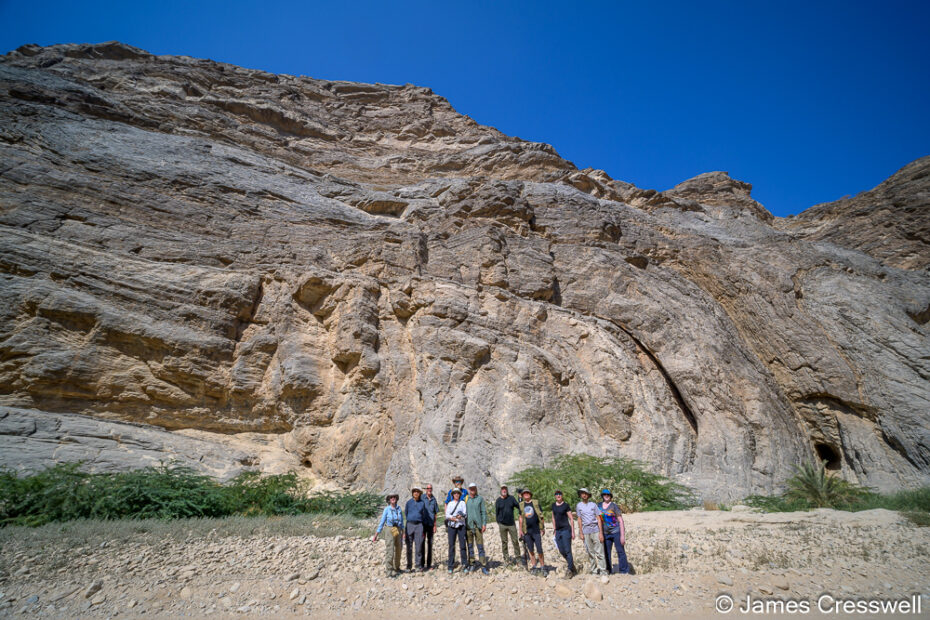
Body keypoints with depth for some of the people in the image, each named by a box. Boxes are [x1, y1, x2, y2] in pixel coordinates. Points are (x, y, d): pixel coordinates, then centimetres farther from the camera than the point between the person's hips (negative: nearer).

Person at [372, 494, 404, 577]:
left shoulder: (399, 509, 5)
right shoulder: (387, 509, -6)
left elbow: (402, 521, 9)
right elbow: (381, 522, -4)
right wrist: (375, 536, -3)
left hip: (398, 531, 5)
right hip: (390, 531, -4)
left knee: (398, 551, 13)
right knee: (390, 551, -9)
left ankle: (396, 568, 31)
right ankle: (389, 571, -4)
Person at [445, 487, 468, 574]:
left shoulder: (462, 503, 8)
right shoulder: (450, 504, 12)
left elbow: (465, 514, -2)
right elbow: (447, 515, 1)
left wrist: (461, 516, -23)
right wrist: (454, 518, -15)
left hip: (461, 526, -1)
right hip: (451, 526, 1)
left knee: (462, 545, -3)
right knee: (451, 546, -1)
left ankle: (464, 564, 9)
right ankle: (451, 566, 4)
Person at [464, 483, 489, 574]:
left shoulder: (480, 498, 5)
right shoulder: (465, 499, 7)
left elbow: (483, 511, 4)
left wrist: (484, 523, -4)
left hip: (478, 525, -1)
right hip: (468, 525, 1)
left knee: (480, 546, -1)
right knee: (470, 546, 7)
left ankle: (484, 566, 3)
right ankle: (472, 564, 17)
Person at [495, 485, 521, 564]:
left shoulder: (511, 498, 3)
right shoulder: (498, 501, 1)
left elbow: (518, 506, 7)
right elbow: (496, 513, 4)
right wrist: (498, 523, 2)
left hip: (511, 524, 1)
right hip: (502, 524, -1)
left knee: (515, 541, 0)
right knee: (504, 542, 5)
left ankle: (517, 556, 12)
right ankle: (506, 557, 16)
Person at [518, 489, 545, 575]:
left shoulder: (536, 503, 0)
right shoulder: (521, 505, 6)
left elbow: (541, 516, 5)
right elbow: (521, 518, 12)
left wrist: (543, 527, 5)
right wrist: (520, 530, 9)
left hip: (536, 530, -2)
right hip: (527, 531, 2)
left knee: (539, 550, -3)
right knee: (530, 550, 8)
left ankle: (542, 566, 11)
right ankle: (534, 566, 21)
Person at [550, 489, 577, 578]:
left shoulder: (566, 505, -7)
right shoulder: (553, 506, 9)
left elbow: (571, 519, -6)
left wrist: (573, 531, -9)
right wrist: (554, 529, 16)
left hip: (566, 529, -6)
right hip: (558, 531, 6)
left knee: (567, 550, -6)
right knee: (561, 551, 9)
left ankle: (569, 570, 2)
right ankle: (571, 564, 27)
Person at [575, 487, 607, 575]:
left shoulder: (593, 505, 2)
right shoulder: (578, 506, 7)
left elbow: (599, 519, 1)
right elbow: (579, 520, 10)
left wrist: (601, 533, -6)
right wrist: (581, 533, 6)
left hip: (595, 530, -2)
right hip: (586, 531, 2)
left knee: (599, 551, -4)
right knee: (590, 553, 7)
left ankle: (603, 570, 3)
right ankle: (594, 570, 17)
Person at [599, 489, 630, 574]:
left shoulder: (614, 506, -7)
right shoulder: (599, 506, 6)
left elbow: (621, 520, -8)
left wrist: (622, 535, -13)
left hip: (616, 532, -4)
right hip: (606, 533, 4)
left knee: (620, 551, -3)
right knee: (606, 553, 9)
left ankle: (624, 571, 5)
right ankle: (608, 571, 20)